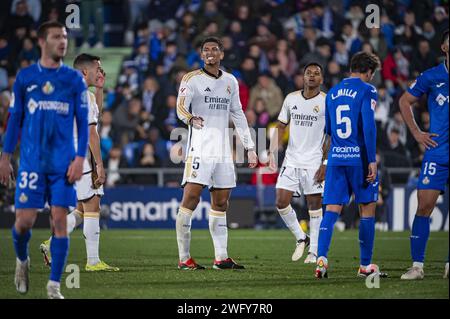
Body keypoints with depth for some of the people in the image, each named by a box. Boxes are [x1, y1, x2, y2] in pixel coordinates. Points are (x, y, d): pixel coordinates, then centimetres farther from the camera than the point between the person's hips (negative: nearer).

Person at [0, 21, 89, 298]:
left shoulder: (75, 79, 4)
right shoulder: (25, 77, 5)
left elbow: (83, 122, 4)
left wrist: (80, 159, -6)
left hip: (63, 162, 0)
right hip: (31, 161, 0)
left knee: (59, 221, -5)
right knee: (25, 220, -3)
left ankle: (54, 285, 2)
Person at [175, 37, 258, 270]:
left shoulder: (230, 82, 17)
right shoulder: (192, 79, 0)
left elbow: (238, 116, 21)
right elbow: (180, 107, -12)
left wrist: (250, 148, 18)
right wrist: (190, 119, -34)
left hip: (223, 151, 6)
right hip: (200, 149, -6)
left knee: (220, 203, 7)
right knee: (190, 199, -11)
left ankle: (221, 257, 10)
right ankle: (184, 258, -9)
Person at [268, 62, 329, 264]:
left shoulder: (327, 102, -4)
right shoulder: (291, 99, 8)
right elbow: (281, 127, 13)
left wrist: (325, 163, -10)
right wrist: (273, 152, 2)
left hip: (314, 163, -4)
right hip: (291, 160, 4)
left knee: (315, 205, -1)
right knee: (281, 203, -2)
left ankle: (314, 251, 6)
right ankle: (301, 238, 17)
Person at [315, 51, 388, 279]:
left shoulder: (332, 93, 14)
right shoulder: (367, 91, -4)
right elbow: (368, 126, -14)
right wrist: (372, 160, -14)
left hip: (336, 157, 5)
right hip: (359, 157, -5)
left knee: (332, 210, 1)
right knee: (367, 209, 7)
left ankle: (321, 258, -17)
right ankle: (365, 265, 11)